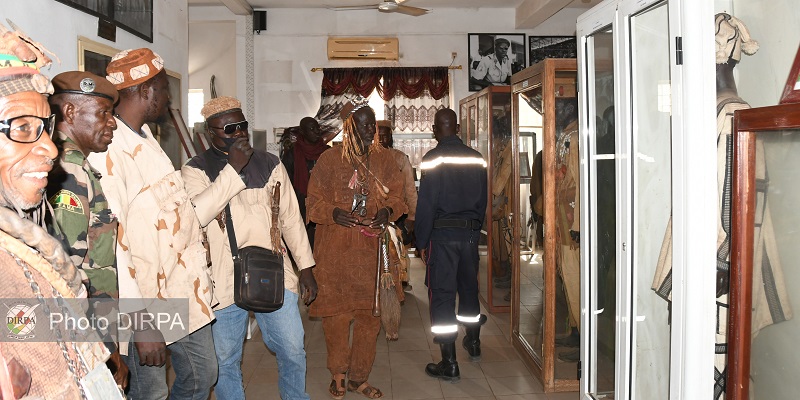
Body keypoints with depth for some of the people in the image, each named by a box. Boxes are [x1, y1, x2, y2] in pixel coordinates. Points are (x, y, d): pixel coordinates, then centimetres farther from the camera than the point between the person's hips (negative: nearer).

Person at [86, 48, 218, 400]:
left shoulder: (146, 138, 11)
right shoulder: (105, 150, -20)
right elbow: (110, 241, -24)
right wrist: (139, 321, -23)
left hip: (185, 288, 9)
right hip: (146, 298, -8)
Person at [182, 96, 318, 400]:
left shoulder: (269, 163, 8)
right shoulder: (196, 170, -1)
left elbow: (291, 217, 11)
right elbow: (195, 215, -21)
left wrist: (306, 267, 9)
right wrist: (232, 168, -21)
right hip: (225, 281, -2)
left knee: (293, 351, 8)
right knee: (226, 360, 10)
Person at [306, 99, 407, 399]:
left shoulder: (384, 160, 9)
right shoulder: (330, 159, 0)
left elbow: (397, 195, 13)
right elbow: (313, 200, 2)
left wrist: (388, 210, -9)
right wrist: (333, 213, -17)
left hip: (372, 249, 3)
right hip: (336, 252, -2)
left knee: (370, 314, 4)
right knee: (336, 313, 1)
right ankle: (338, 374, 21)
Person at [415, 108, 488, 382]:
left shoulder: (432, 159, -10)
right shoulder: (477, 158, 4)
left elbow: (426, 204, -12)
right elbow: (483, 200, 8)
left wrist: (422, 241, -5)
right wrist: (475, 230, 17)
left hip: (442, 233, -5)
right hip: (471, 231, 5)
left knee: (442, 293, 0)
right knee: (469, 287, 21)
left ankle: (449, 364, 2)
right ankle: (473, 343, 39)